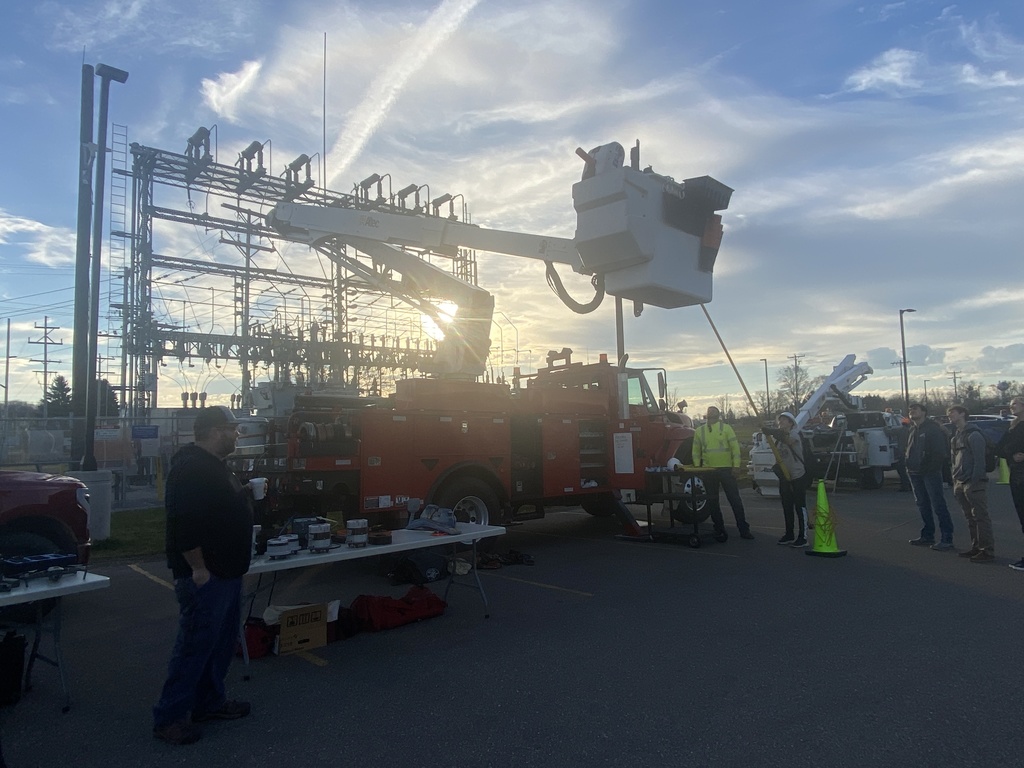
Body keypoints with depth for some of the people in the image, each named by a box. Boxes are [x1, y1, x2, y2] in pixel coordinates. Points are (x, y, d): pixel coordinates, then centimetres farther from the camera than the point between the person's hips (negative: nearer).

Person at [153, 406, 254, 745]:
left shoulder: (213, 465, 13)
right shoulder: (191, 469, -21)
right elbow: (183, 523, -26)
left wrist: (245, 495, 12)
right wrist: (199, 569, -23)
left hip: (227, 573, 11)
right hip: (205, 577, -11)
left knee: (221, 642, 19)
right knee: (195, 644, -1)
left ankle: (209, 702, 32)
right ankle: (168, 717, 13)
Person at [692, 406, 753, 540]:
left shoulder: (726, 428, 0)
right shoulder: (699, 431, 7)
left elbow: (735, 447, -4)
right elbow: (696, 451, 7)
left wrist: (736, 465, -10)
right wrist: (697, 467, 0)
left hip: (726, 469, -3)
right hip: (708, 471, 3)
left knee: (735, 499, -1)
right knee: (712, 501, 10)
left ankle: (744, 529, 4)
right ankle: (719, 529, 22)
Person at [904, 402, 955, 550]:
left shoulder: (933, 429, -8)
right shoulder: (912, 430, 16)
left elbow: (940, 451, -14)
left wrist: (933, 467, -17)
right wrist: (907, 459, 8)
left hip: (930, 473, -8)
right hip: (915, 473, 8)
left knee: (938, 505, -6)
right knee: (923, 505, 14)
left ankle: (946, 538, -3)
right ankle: (927, 536, 23)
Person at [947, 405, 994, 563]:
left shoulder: (973, 434, -10)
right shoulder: (956, 436, 17)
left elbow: (979, 460, -16)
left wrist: (975, 482, -20)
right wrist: (955, 481, 13)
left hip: (974, 484, -9)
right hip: (960, 484, 9)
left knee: (980, 517, -5)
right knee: (970, 518, 13)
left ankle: (988, 551, -1)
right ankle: (976, 547, 20)